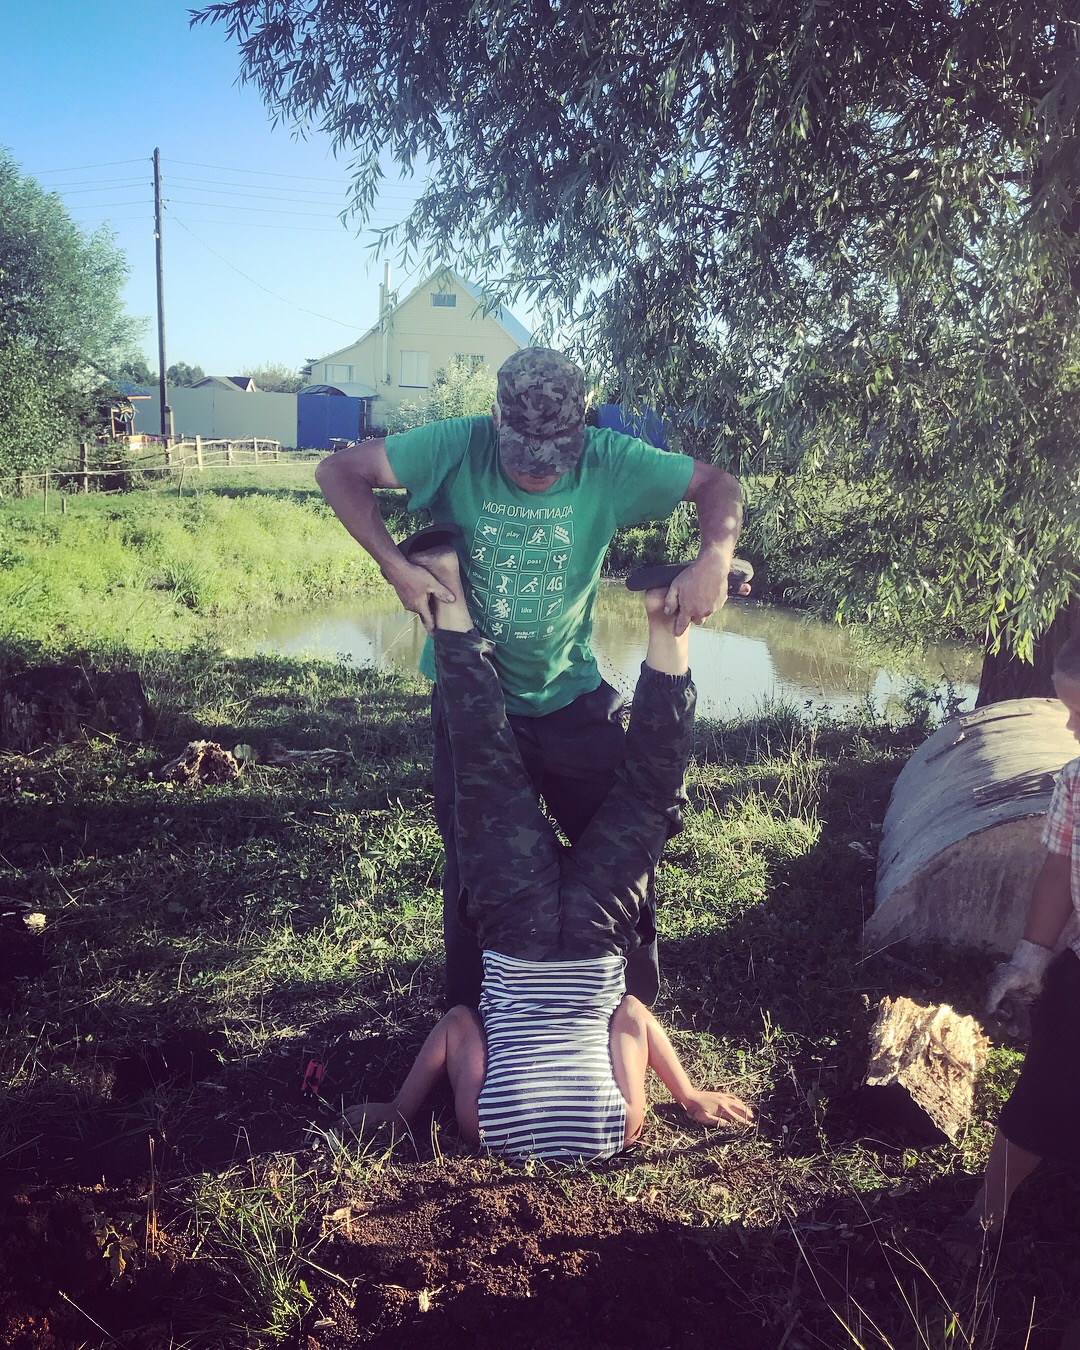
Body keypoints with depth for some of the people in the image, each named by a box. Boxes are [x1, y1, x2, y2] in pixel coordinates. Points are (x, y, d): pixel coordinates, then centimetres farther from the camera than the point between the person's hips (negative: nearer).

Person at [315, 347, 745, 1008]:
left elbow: (719, 485, -7)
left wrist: (714, 559, -27)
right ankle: (474, 1016, 32)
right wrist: (396, 563, -24)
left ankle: (638, 997, 30)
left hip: (572, 692, 1)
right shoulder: (457, 447, -17)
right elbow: (339, 470, -12)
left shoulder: (609, 461, -15)